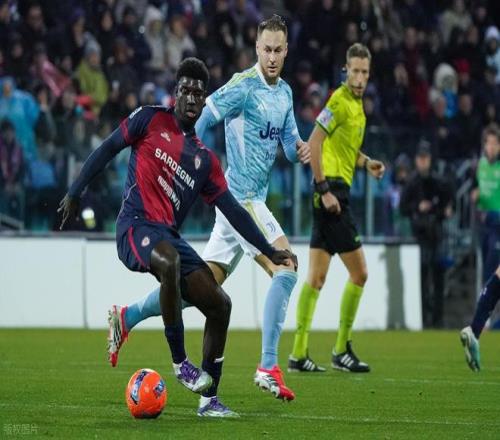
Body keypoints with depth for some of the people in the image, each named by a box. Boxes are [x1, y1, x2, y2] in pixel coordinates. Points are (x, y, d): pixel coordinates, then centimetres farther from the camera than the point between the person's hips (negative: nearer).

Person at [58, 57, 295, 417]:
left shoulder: (205, 160, 16)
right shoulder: (151, 120, 5)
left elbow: (233, 210, 16)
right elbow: (107, 150, 9)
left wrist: (270, 252, 12)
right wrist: (75, 194, 3)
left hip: (169, 236, 6)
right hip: (136, 224, -6)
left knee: (220, 306, -3)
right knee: (170, 263, -39)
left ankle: (209, 400, 5)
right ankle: (180, 363, -30)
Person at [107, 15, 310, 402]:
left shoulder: (285, 93, 13)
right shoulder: (244, 86, -13)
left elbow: (289, 142, 18)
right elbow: (199, 118, -14)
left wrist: (300, 150, -4)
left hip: (251, 200, 9)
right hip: (240, 197, -9)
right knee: (286, 269, -16)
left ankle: (127, 317, 24)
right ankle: (269, 367, -17)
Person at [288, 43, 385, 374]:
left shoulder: (358, 104, 17)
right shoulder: (340, 101, -12)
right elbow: (314, 144, -19)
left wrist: (367, 163, 10)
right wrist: (325, 189, -20)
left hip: (335, 193, 9)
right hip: (331, 190, -9)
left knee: (317, 277, 7)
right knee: (359, 274, -6)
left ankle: (299, 354, 7)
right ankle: (342, 350, 1)